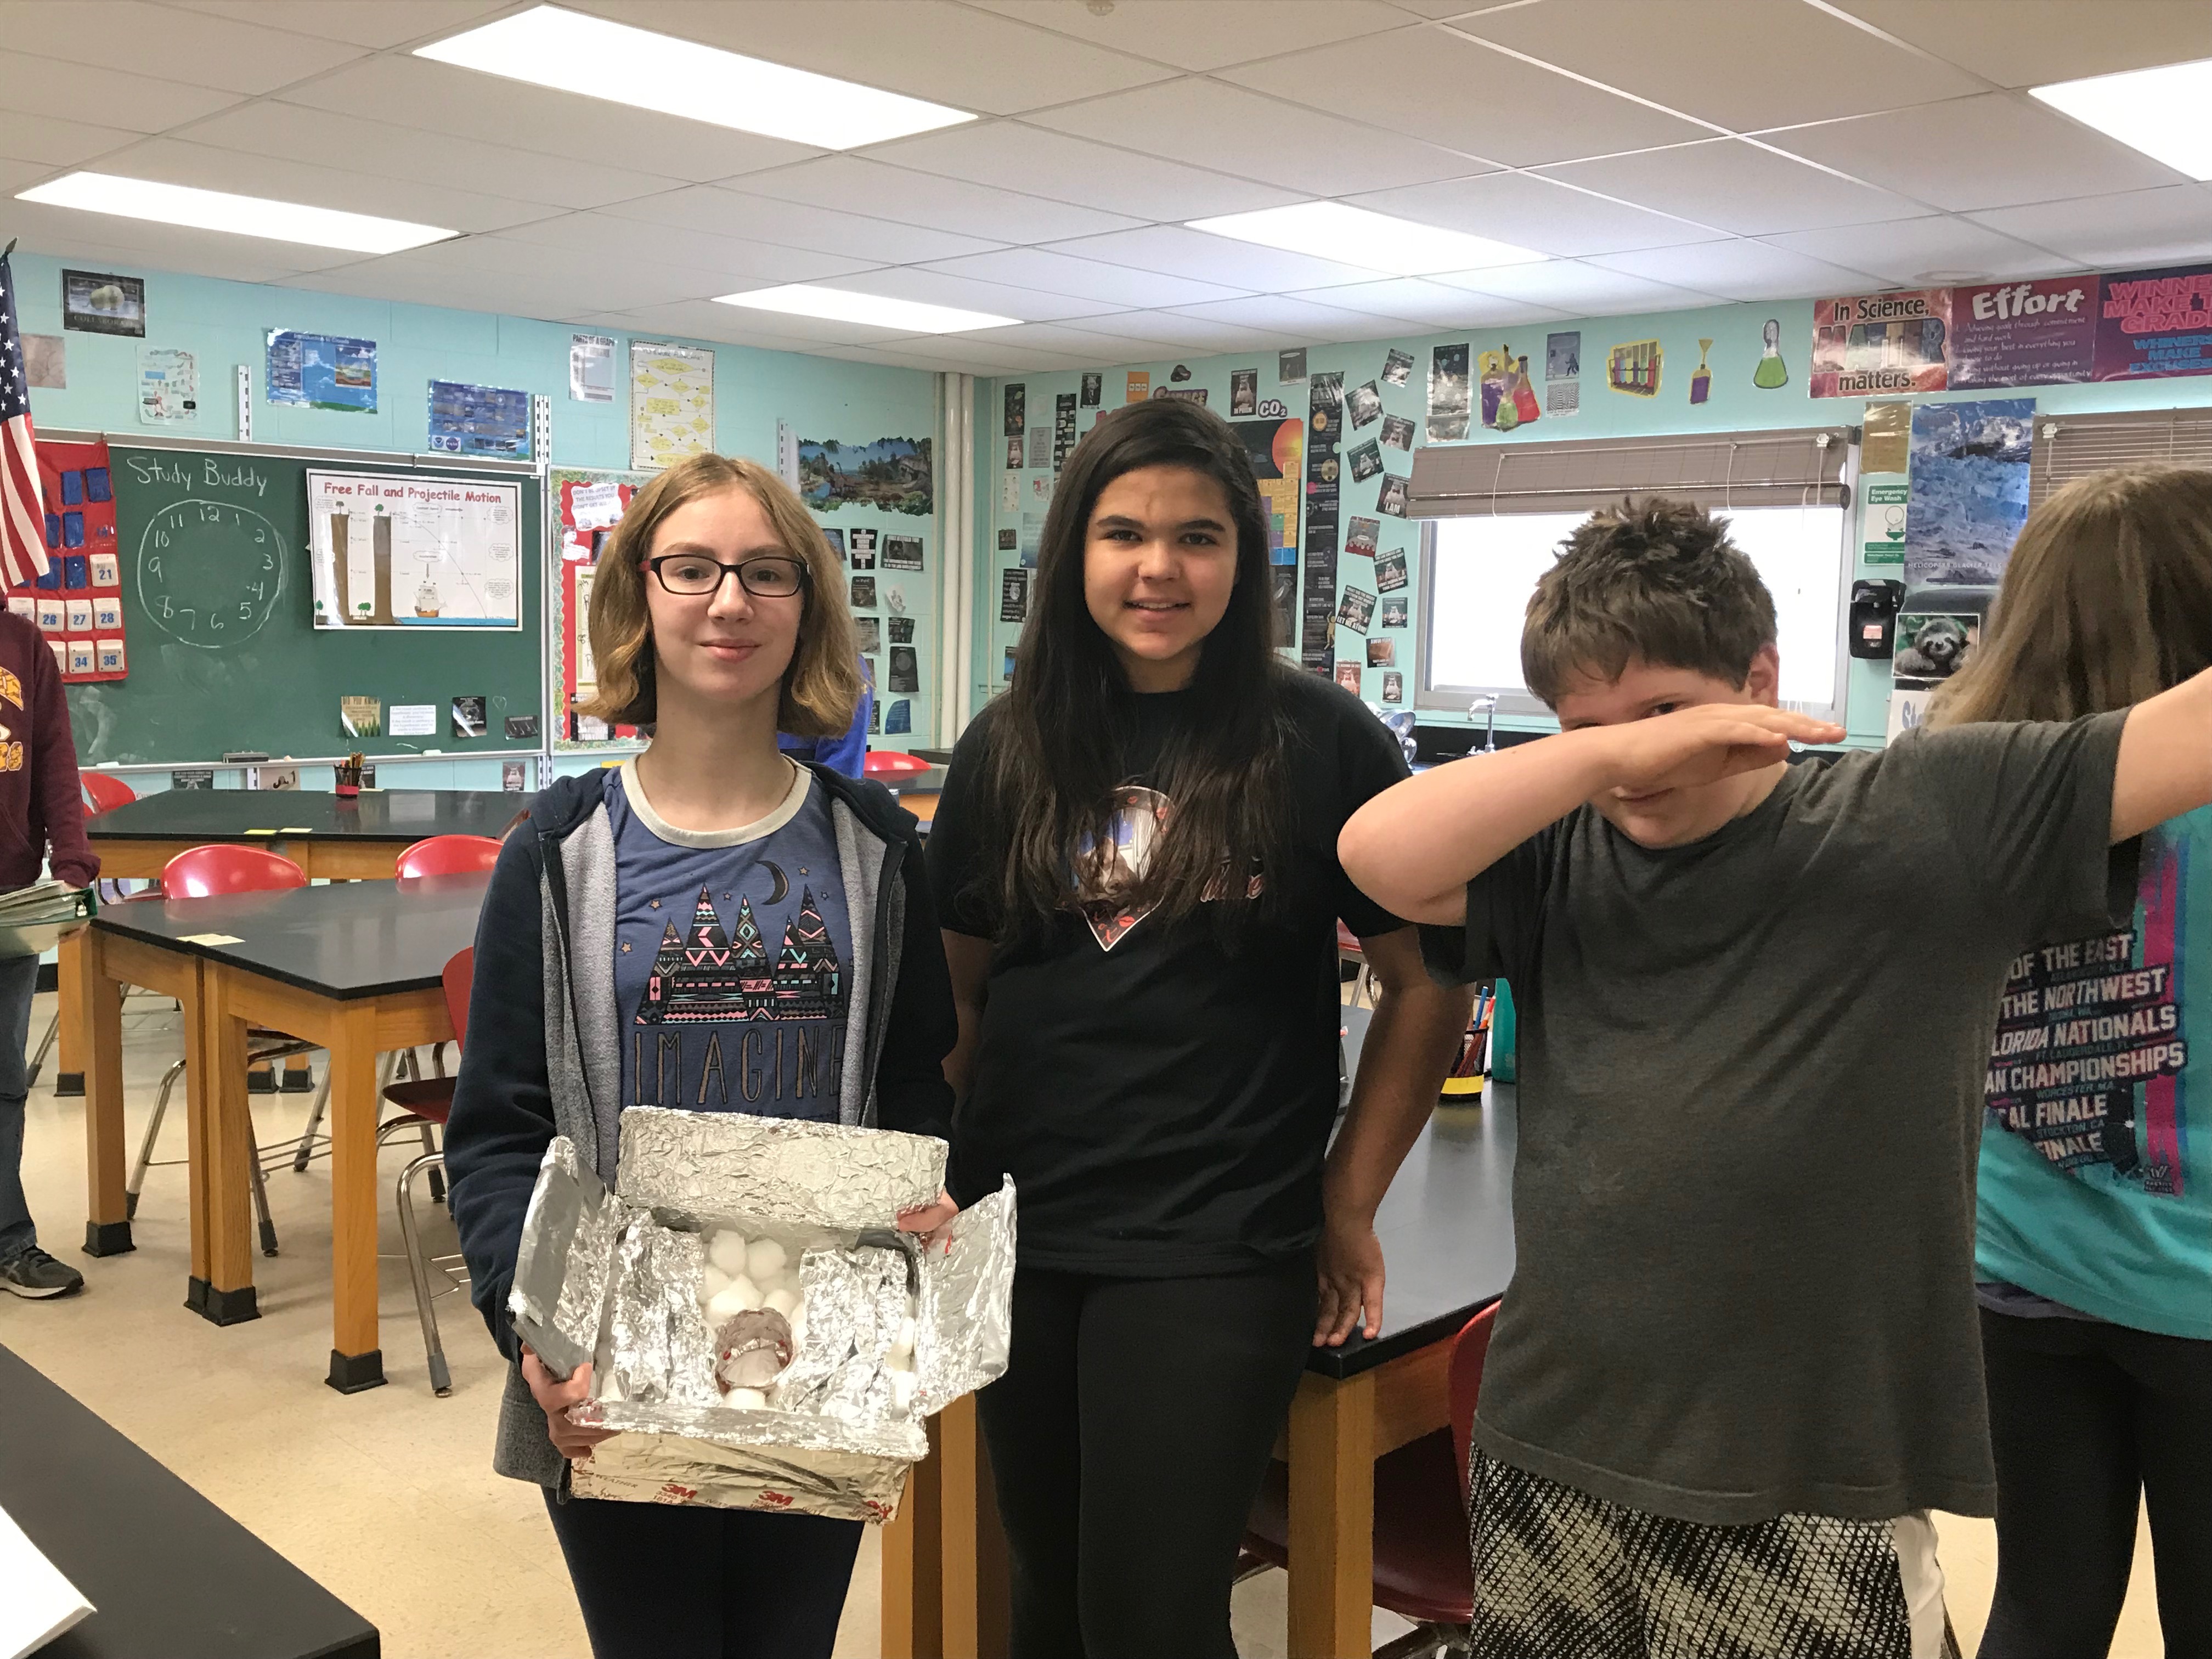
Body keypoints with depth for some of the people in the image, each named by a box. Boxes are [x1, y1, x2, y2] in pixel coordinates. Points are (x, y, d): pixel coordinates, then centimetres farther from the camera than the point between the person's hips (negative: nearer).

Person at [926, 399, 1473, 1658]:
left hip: (1213, 1254, -4)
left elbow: (1429, 984, -2)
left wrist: (1352, 1201, -2)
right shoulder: (1010, 748, 4)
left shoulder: (1322, 742, -7)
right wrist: (944, 1175, 4)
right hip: (1018, 1235, 4)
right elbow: (960, 989, 12)